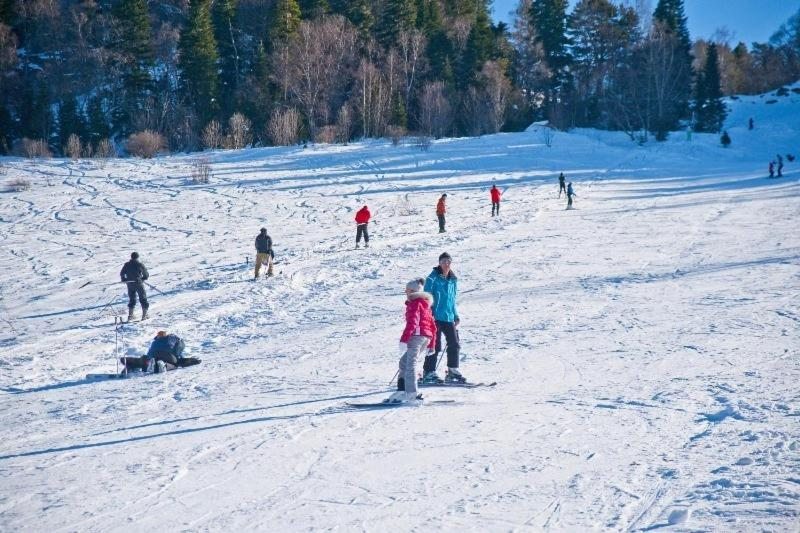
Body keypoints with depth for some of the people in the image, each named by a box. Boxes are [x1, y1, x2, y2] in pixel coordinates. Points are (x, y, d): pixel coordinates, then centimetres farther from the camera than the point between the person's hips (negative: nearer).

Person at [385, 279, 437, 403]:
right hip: (427, 337, 9)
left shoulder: (414, 303, -4)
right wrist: (431, 345, 28)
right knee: (404, 361, 15)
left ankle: (411, 393, -20)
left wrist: (403, 340, -21)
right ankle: (402, 389, 7)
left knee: (410, 364, -12)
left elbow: (412, 323, -17)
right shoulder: (425, 305, 23)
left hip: (416, 336, -9)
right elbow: (433, 326, 24)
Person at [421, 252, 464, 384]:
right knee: (435, 346, -7)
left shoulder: (453, 280, 14)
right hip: (435, 317, -6)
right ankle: (429, 373, 0)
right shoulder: (433, 278, -6)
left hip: (449, 317, 6)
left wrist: (456, 316, 19)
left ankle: (453, 372, 18)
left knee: (454, 344, 7)